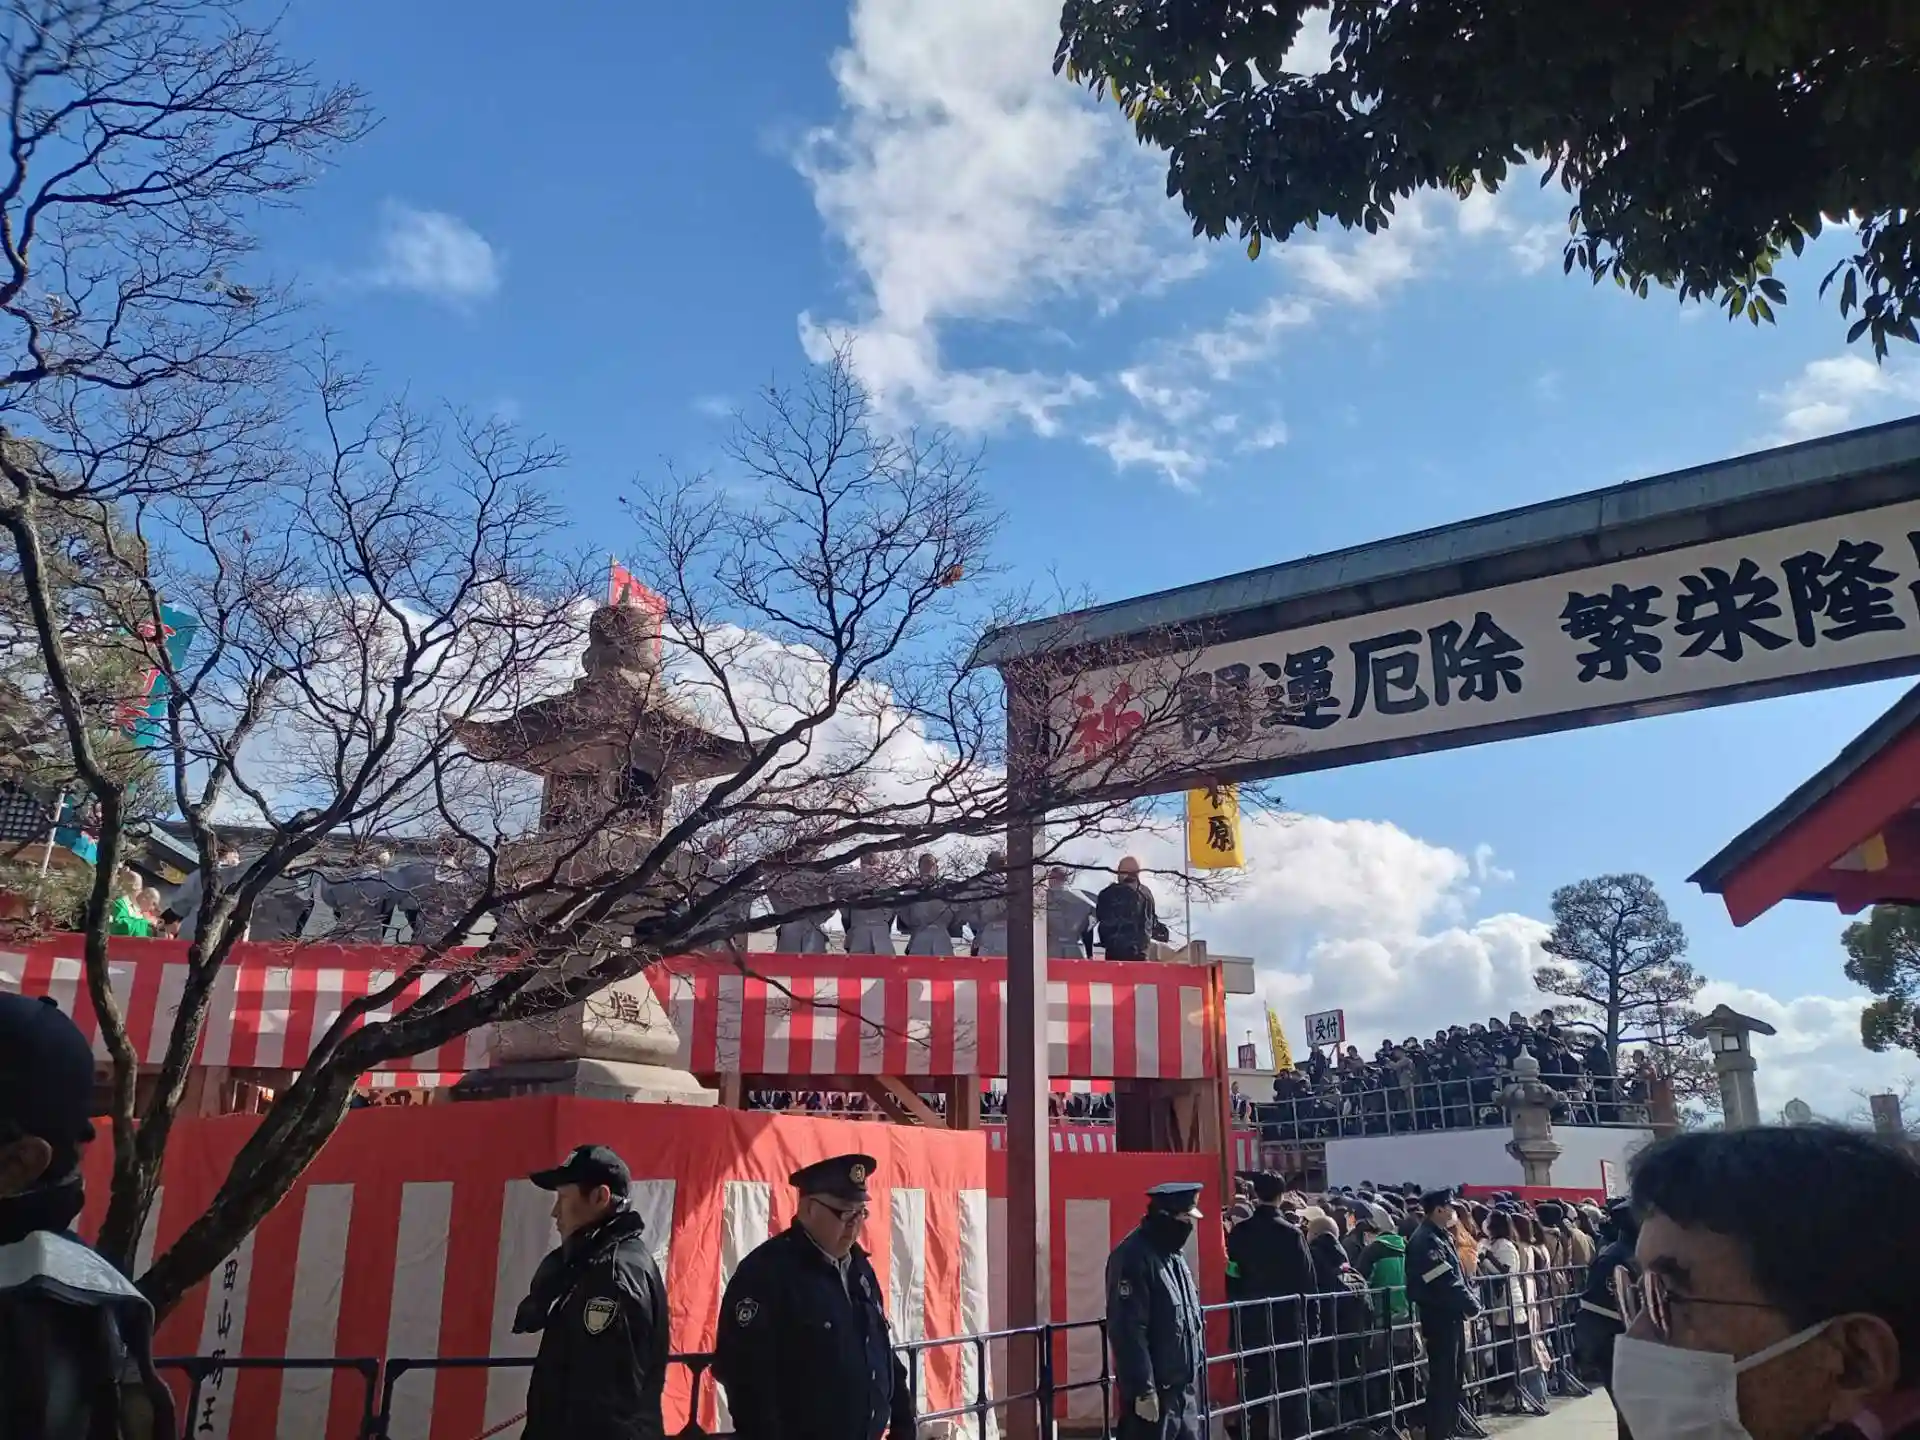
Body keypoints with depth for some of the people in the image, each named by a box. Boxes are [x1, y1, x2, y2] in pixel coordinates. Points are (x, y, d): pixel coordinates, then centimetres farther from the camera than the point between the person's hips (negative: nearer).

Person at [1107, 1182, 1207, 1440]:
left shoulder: (1173, 1254, 12)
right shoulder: (1133, 1257, -19)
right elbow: (1128, 1331, -23)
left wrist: (1198, 1368, 19)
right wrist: (1144, 1390, -23)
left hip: (1184, 1385, 9)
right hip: (1154, 1389, -9)